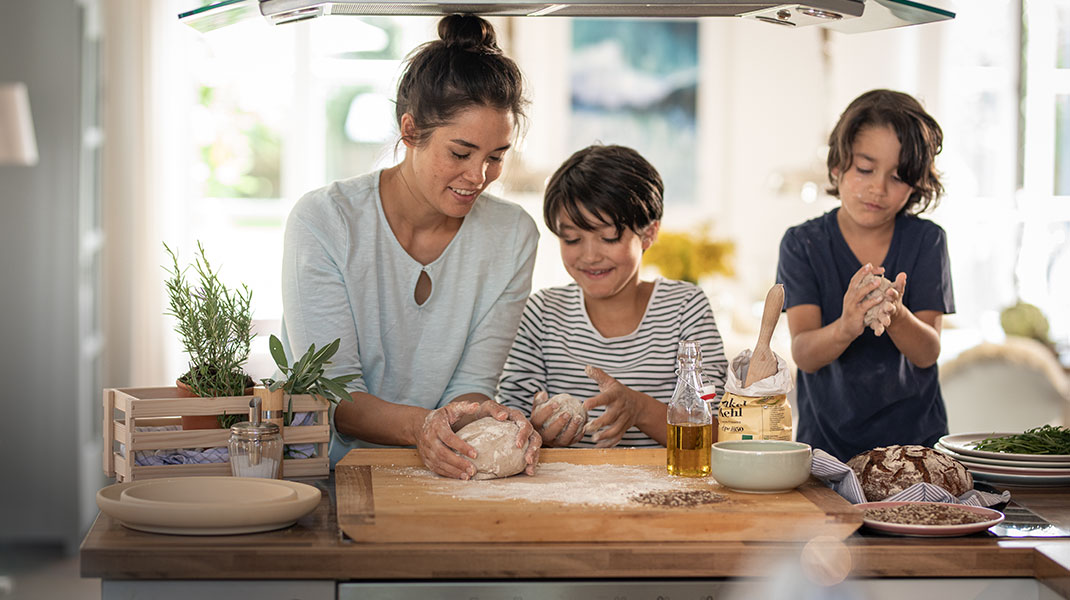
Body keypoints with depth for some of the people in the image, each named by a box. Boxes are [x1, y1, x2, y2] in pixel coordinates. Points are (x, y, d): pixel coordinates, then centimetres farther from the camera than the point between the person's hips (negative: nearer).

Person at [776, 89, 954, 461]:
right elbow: (803, 354, -10)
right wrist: (845, 328, -32)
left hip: (916, 435, 0)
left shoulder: (926, 241, 5)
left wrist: (896, 316, -26)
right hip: (827, 441, 0)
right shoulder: (803, 244, 2)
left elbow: (927, 353, -4)